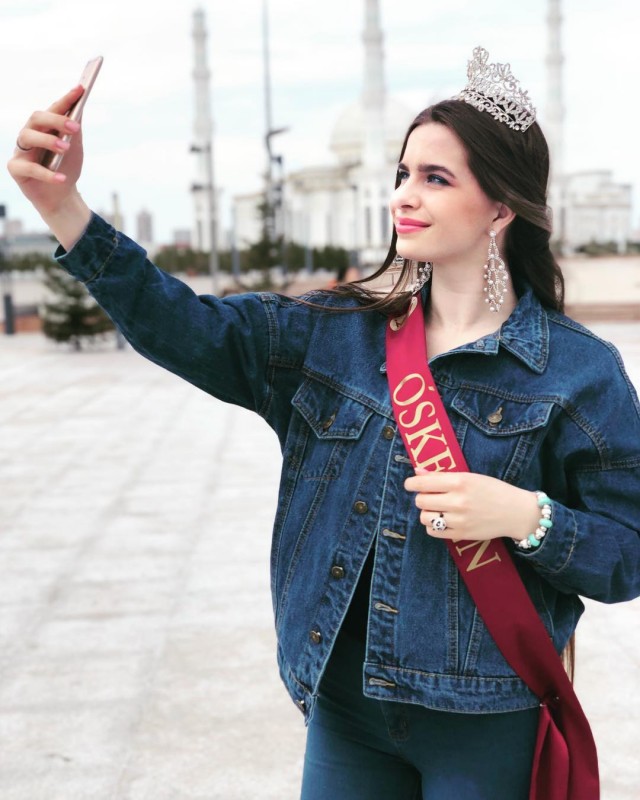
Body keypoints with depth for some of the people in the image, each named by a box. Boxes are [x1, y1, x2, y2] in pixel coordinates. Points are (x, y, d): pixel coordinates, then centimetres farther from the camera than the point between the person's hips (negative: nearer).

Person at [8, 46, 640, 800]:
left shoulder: (579, 370, -9)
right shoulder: (337, 333, 2)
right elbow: (189, 329, -8)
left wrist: (525, 517, -25)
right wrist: (63, 206, -18)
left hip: (485, 728, -3)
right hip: (345, 707, 4)